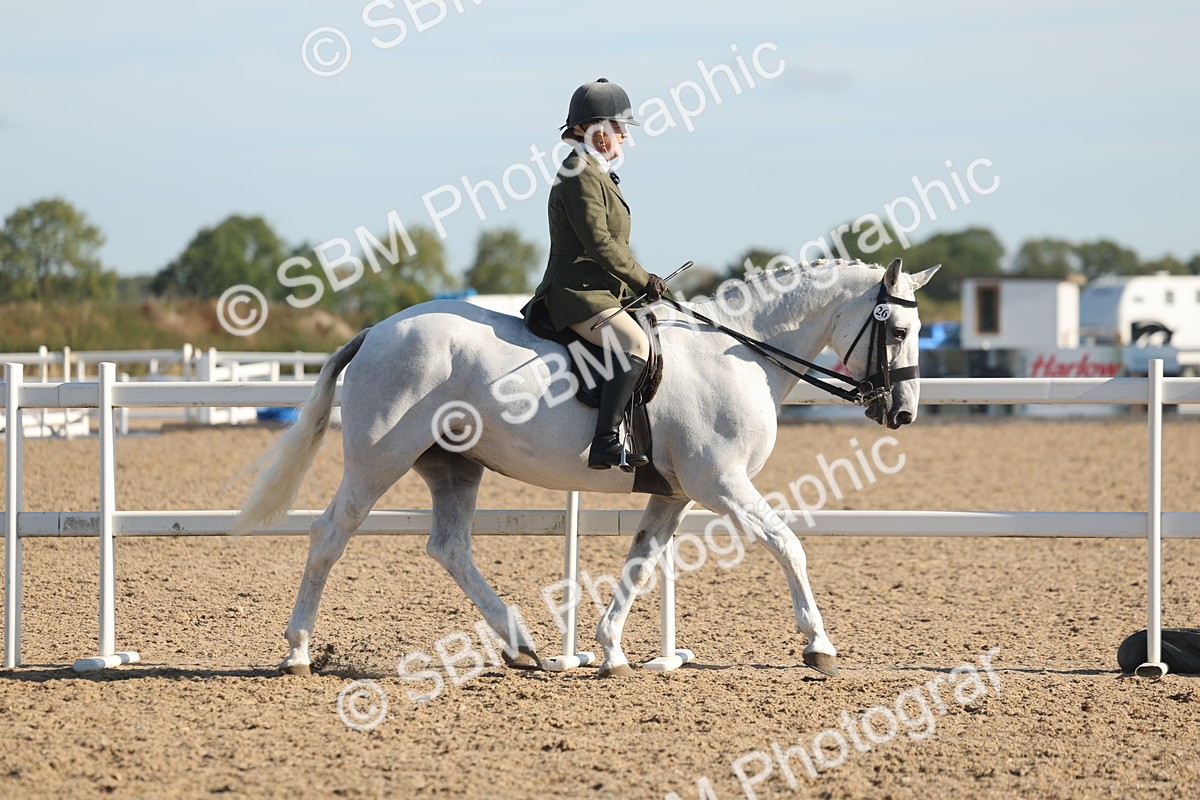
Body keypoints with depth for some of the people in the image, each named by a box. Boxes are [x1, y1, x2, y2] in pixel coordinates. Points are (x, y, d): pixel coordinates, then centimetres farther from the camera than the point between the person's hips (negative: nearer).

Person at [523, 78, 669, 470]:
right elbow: (598, 243, -19)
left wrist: (642, 280, 13)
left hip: (599, 290, 11)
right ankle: (605, 444, -37)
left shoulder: (595, 173, 21)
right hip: (578, 294, -11)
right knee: (635, 345, -29)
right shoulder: (581, 175, -12)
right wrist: (642, 280, -11)